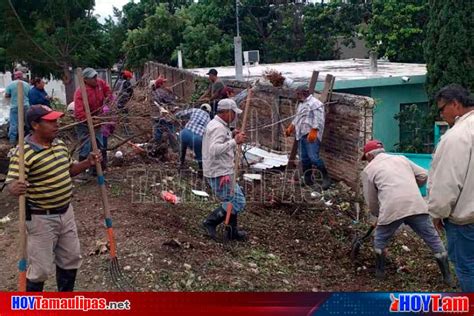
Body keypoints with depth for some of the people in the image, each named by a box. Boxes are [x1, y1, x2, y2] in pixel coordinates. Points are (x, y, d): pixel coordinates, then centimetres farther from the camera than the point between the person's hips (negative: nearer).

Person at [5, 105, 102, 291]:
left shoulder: (60, 145, 3)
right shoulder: (24, 153, -22)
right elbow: (12, 183, -26)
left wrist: (88, 163, 2)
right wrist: (15, 188, -49)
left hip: (65, 212, 8)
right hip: (41, 218, -8)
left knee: (71, 258, 21)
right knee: (41, 267, 2)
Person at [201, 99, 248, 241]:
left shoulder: (215, 124, 15)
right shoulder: (218, 128, -19)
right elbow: (214, 149, -32)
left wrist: (232, 137, 9)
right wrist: (234, 142, -29)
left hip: (219, 171, 11)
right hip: (220, 174, -11)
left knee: (236, 198, 19)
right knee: (237, 202, -5)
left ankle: (232, 231, 27)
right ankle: (210, 222, 1)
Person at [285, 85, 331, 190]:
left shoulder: (315, 103, -8)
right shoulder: (301, 104, 23)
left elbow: (318, 120, -19)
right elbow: (297, 118, 34)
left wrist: (313, 132, -27)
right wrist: (290, 128, 25)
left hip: (311, 136, -9)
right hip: (301, 135, 10)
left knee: (313, 157, -18)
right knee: (304, 159, 9)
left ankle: (326, 178, -7)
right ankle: (308, 180, 16)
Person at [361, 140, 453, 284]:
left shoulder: (368, 169, 15)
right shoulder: (401, 158, 24)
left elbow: (371, 202, 16)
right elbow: (423, 175, 21)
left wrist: (380, 215, 32)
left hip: (391, 209, -2)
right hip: (416, 205, 3)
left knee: (380, 240, 23)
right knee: (434, 239, 14)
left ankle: (380, 271, 32)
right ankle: (447, 276, 20)